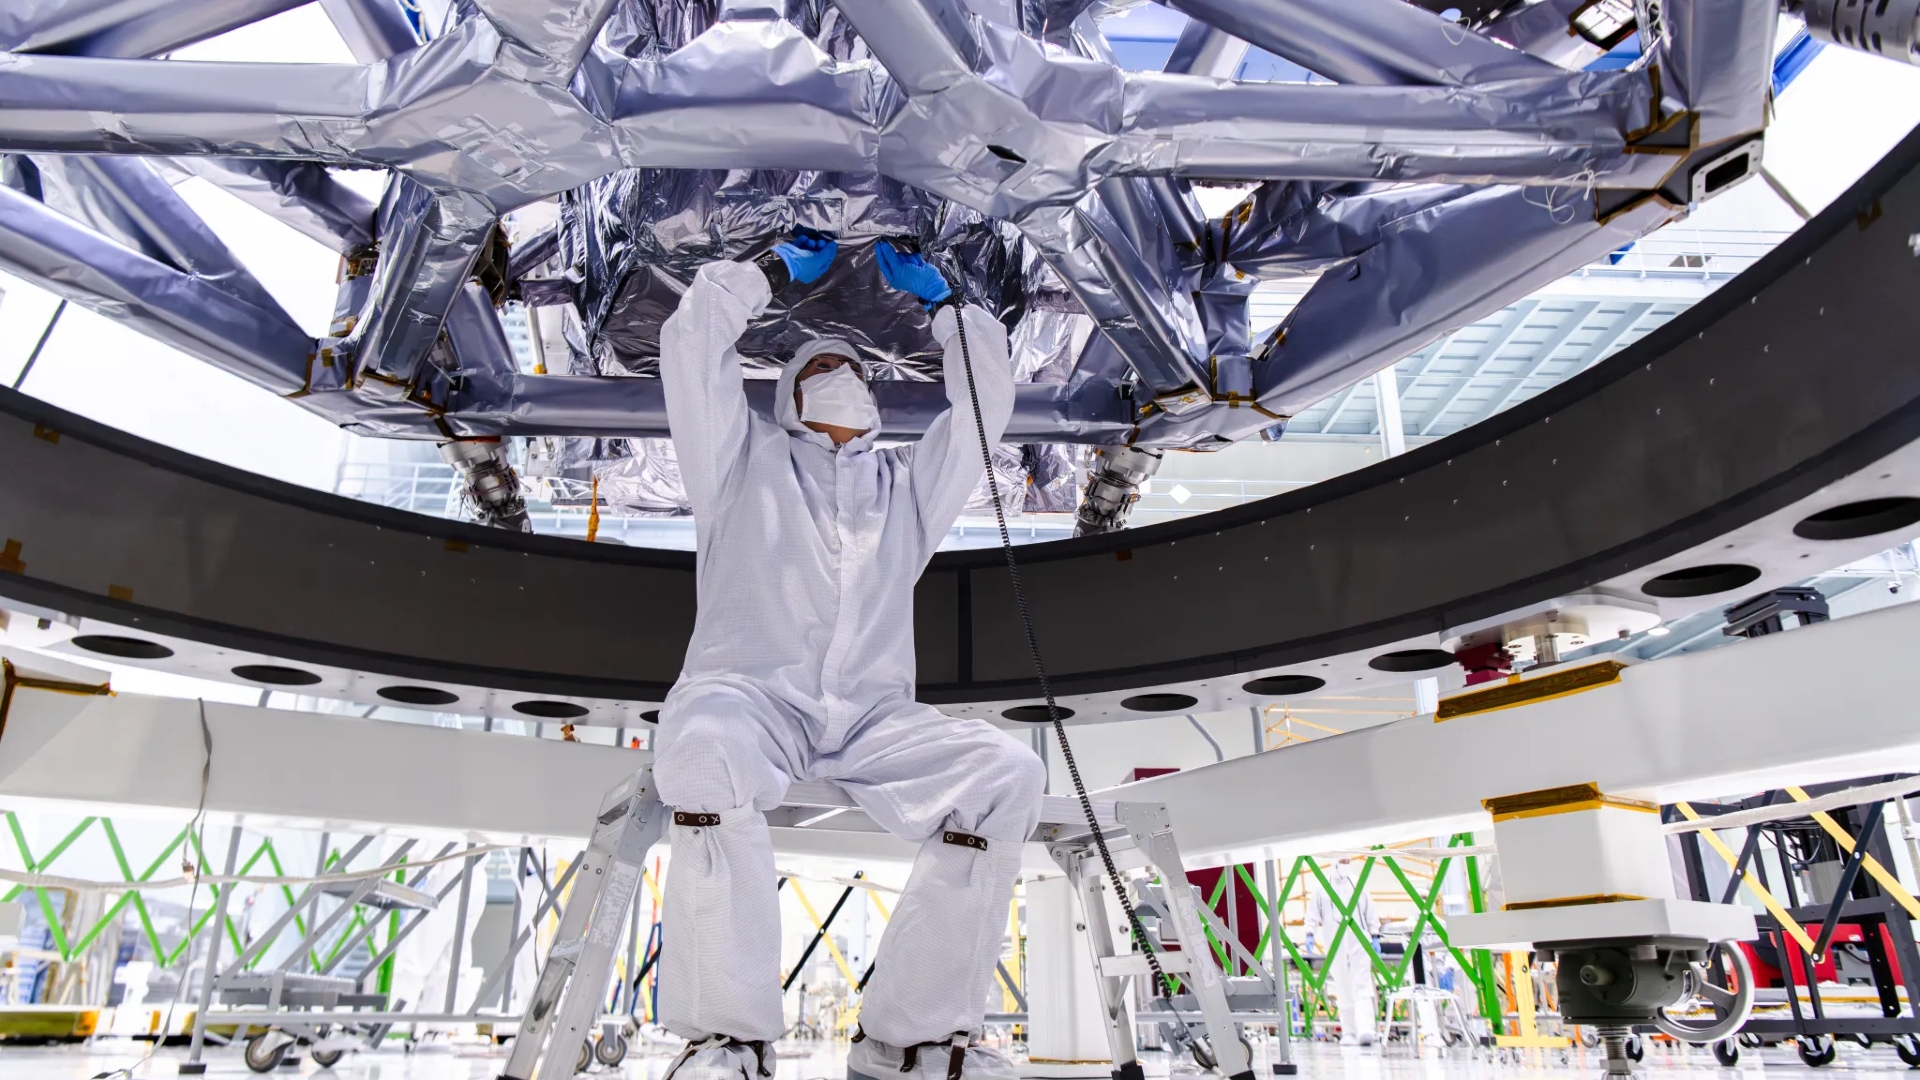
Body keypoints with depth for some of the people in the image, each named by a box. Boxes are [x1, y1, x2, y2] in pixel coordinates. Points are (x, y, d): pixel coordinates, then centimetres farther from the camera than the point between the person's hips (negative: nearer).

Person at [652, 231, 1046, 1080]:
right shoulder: (746, 455, 25)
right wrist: (778, 270, 28)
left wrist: (937, 294, 31)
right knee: (705, 748, -39)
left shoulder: (907, 481, 31)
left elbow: (986, 396, 29)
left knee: (1009, 775, -25)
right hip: (749, 691, -2)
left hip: (875, 714, 3)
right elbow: (691, 339, 18)